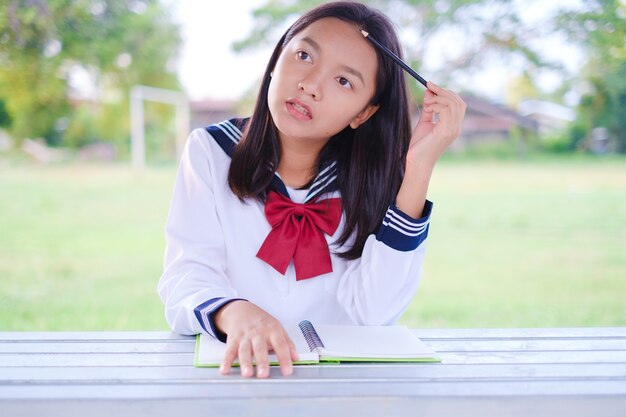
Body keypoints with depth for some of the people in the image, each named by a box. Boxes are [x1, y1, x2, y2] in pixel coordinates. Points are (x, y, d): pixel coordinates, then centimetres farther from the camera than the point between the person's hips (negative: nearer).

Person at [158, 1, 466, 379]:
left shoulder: (368, 177, -1)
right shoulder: (211, 152, -1)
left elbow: (374, 311, -14)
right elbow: (186, 279, -11)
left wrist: (419, 167, -17)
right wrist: (235, 313, -33)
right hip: (231, 367, 0)